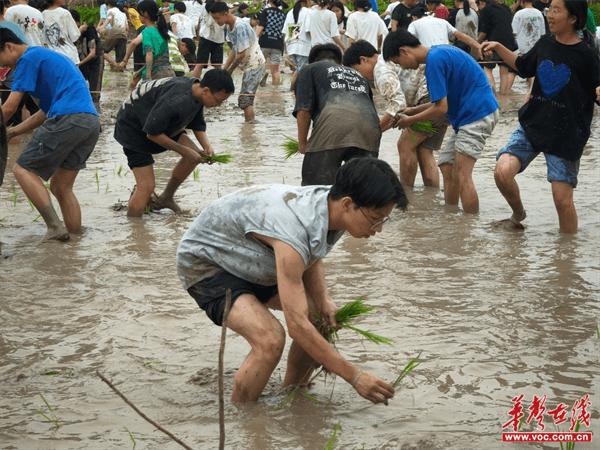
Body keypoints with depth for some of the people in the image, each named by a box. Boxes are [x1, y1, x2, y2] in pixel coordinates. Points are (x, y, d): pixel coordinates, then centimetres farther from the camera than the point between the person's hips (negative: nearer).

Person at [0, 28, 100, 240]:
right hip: (92, 121, 9)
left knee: (23, 169, 1)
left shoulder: (28, 59, 2)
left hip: (67, 119, -9)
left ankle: (55, 227, -10)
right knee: (61, 186, 15)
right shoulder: (48, 57, 31)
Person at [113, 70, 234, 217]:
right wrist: (184, 151, -25)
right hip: (132, 127, -8)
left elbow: (198, 125, 5)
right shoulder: (176, 101, -37)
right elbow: (152, 133, -30)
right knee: (147, 186, -15)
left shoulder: (196, 93, -10)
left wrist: (207, 146, -14)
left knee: (195, 154, -4)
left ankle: (165, 198, 10)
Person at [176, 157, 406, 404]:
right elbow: (297, 325, -39)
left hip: (251, 263, 9)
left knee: (321, 314, 3)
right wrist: (355, 377, -36)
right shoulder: (293, 229, -40)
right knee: (270, 338, -28)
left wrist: (323, 300, -11)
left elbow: (311, 258, 9)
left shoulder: (328, 205, -14)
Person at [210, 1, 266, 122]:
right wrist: (223, 69, 3)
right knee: (245, 100, 11)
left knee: (245, 100, -13)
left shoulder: (240, 27, -23)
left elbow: (241, 54, -21)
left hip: (255, 65, -9)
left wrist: (229, 71, -9)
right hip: (249, 65, 9)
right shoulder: (230, 27, 5)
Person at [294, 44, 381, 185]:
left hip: (333, 124, -4)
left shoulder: (309, 69, 26)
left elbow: (304, 110, 11)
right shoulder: (357, 74, 40)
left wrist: (302, 144, 21)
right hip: (369, 126, 4)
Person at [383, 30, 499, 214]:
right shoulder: (439, 53, 14)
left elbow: (441, 108, -18)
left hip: (477, 114, -11)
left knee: (461, 176, -13)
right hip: (467, 114, 11)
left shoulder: (435, 61, -17)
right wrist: (414, 110, 16)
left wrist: (410, 120, -4)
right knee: (447, 166, 12)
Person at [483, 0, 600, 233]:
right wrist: (498, 48, 13)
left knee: (562, 199, -3)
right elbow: (523, 66, 23)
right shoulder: (545, 44, 4)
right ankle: (518, 214, 13)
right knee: (502, 172, -16)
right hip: (531, 125, 4)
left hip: (565, 135, -4)